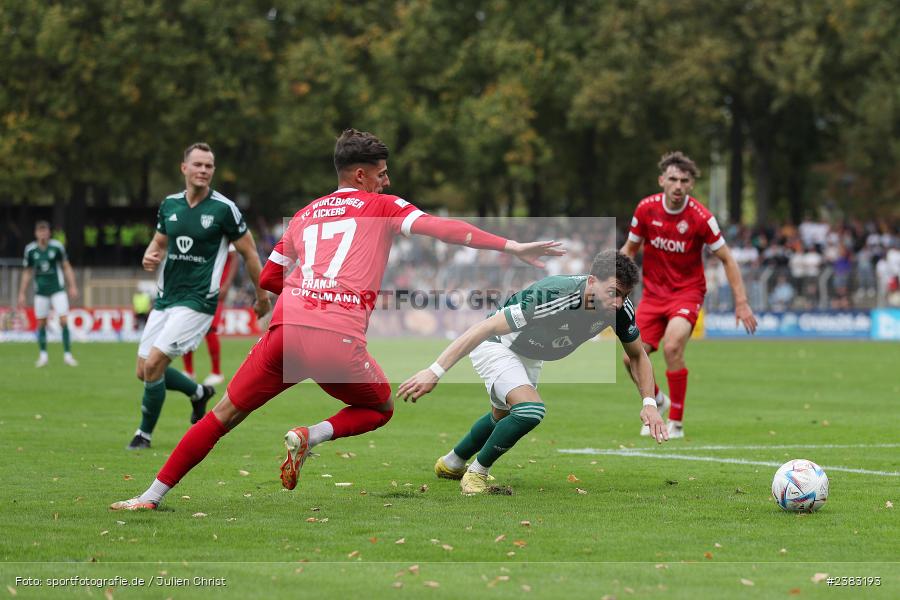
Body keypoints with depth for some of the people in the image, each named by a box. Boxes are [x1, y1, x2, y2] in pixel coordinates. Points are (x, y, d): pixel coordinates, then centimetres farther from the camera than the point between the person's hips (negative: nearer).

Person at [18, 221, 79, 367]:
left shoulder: (57, 247, -6)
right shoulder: (30, 250, -2)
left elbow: (66, 267, 3)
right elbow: (27, 273, 7)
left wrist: (73, 286, -2)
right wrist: (22, 294, 7)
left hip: (58, 290, -2)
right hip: (41, 292, 2)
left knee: (64, 321, -9)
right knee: (41, 323, 4)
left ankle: (67, 354, -3)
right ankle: (43, 355, 16)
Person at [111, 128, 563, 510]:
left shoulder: (305, 214, 25)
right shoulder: (381, 207, 13)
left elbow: (268, 278, 30)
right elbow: (441, 229, -1)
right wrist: (512, 246, -4)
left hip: (287, 328, 4)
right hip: (339, 340, -3)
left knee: (223, 417, 13)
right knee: (381, 409, 23)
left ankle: (152, 496, 8)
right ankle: (310, 437, -4)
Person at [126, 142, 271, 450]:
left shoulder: (224, 209, -10)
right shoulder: (169, 205, 5)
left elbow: (249, 252, -1)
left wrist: (262, 295, 5)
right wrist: (150, 256, -4)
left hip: (197, 301, -6)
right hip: (165, 298, 6)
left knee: (153, 363, -17)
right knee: (144, 371, 7)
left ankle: (145, 433, 2)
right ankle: (198, 393, 34)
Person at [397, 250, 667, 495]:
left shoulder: (620, 308, -23)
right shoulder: (551, 296, -42)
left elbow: (638, 356, -3)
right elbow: (486, 328, -40)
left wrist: (649, 403, -18)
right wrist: (435, 371, -44)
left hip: (531, 356, 8)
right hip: (497, 345, -8)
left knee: (504, 417, 28)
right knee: (530, 409, -29)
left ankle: (451, 464, 55)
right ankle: (476, 474, -7)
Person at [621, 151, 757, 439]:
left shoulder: (700, 217, -15)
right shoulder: (646, 208, -7)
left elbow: (726, 259, -6)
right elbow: (630, 248, 9)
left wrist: (741, 302, -9)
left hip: (687, 290, -4)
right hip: (653, 292, 4)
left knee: (672, 347, -28)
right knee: (632, 358, -7)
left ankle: (676, 423, -13)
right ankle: (657, 402, 27)